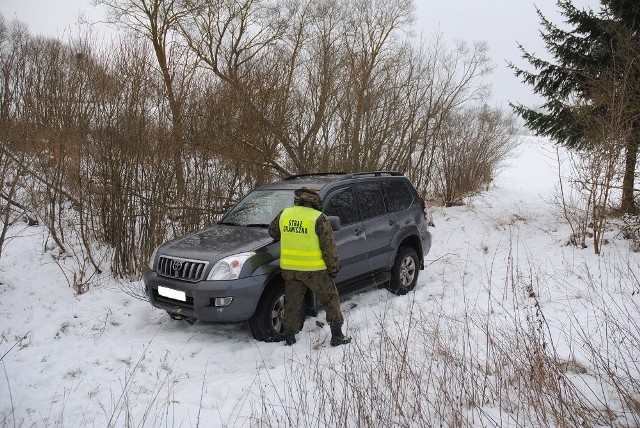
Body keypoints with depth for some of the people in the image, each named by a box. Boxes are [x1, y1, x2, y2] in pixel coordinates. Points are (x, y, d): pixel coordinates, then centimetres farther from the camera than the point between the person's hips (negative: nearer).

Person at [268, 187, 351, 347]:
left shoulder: (284, 214, 3)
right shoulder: (319, 219, -11)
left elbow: (272, 232, 20)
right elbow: (329, 247, -9)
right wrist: (334, 267, 1)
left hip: (289, 269, 4)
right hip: (314, 269, -4)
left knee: (292, 303, 17)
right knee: (330, 299, 11)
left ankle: (289, 337, 24)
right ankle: (337, 336, 13)